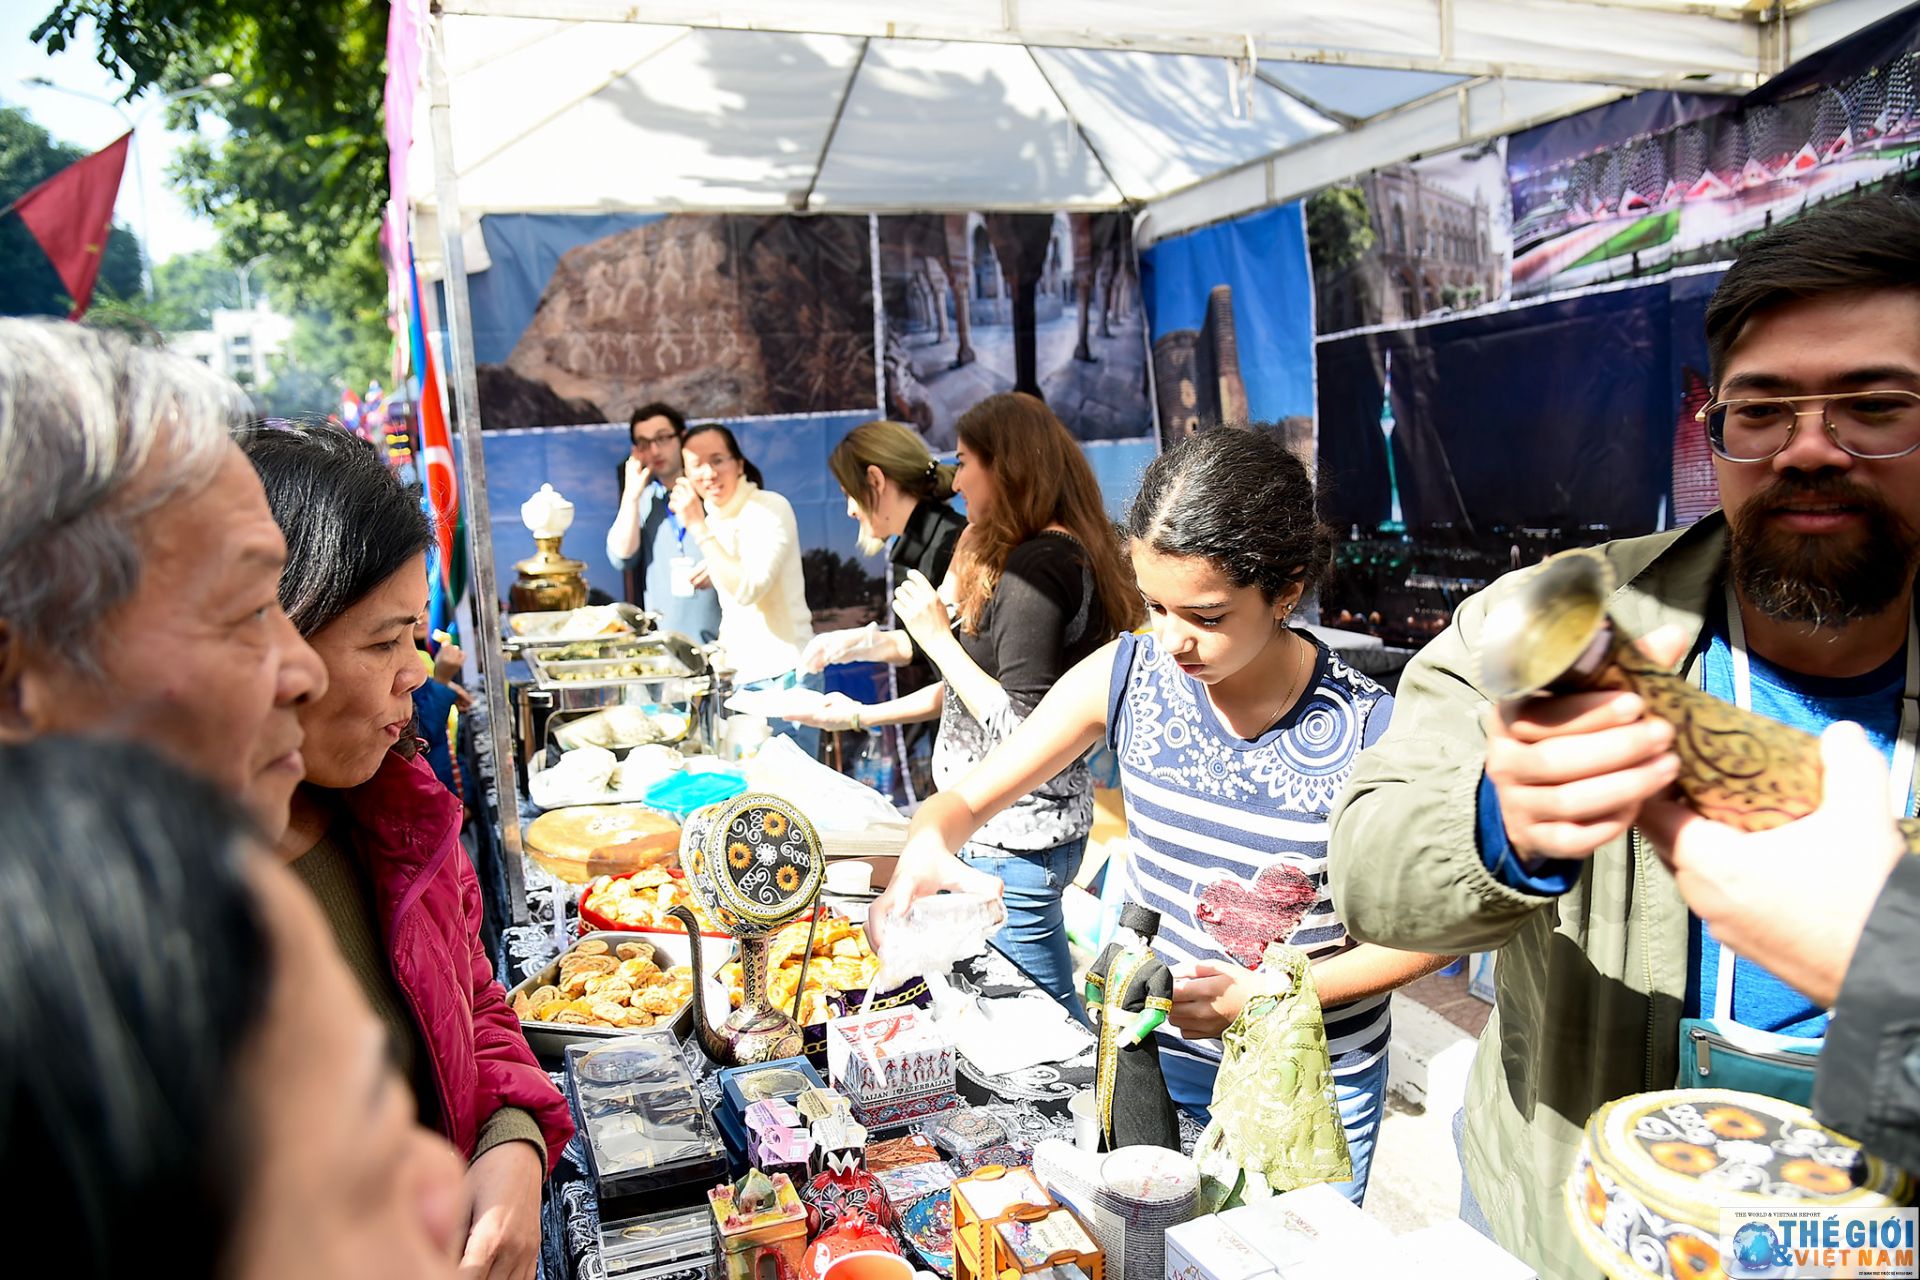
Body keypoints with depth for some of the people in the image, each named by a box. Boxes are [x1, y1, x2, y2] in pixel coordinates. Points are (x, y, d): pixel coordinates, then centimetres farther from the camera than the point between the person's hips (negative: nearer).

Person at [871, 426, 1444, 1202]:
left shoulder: (1371, 735, -23)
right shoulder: (1126, 676, -14)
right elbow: (969, 798, -7)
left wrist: (1272, 995, -20)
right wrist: (927, 847, -29)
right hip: (1153, 1052, 2)